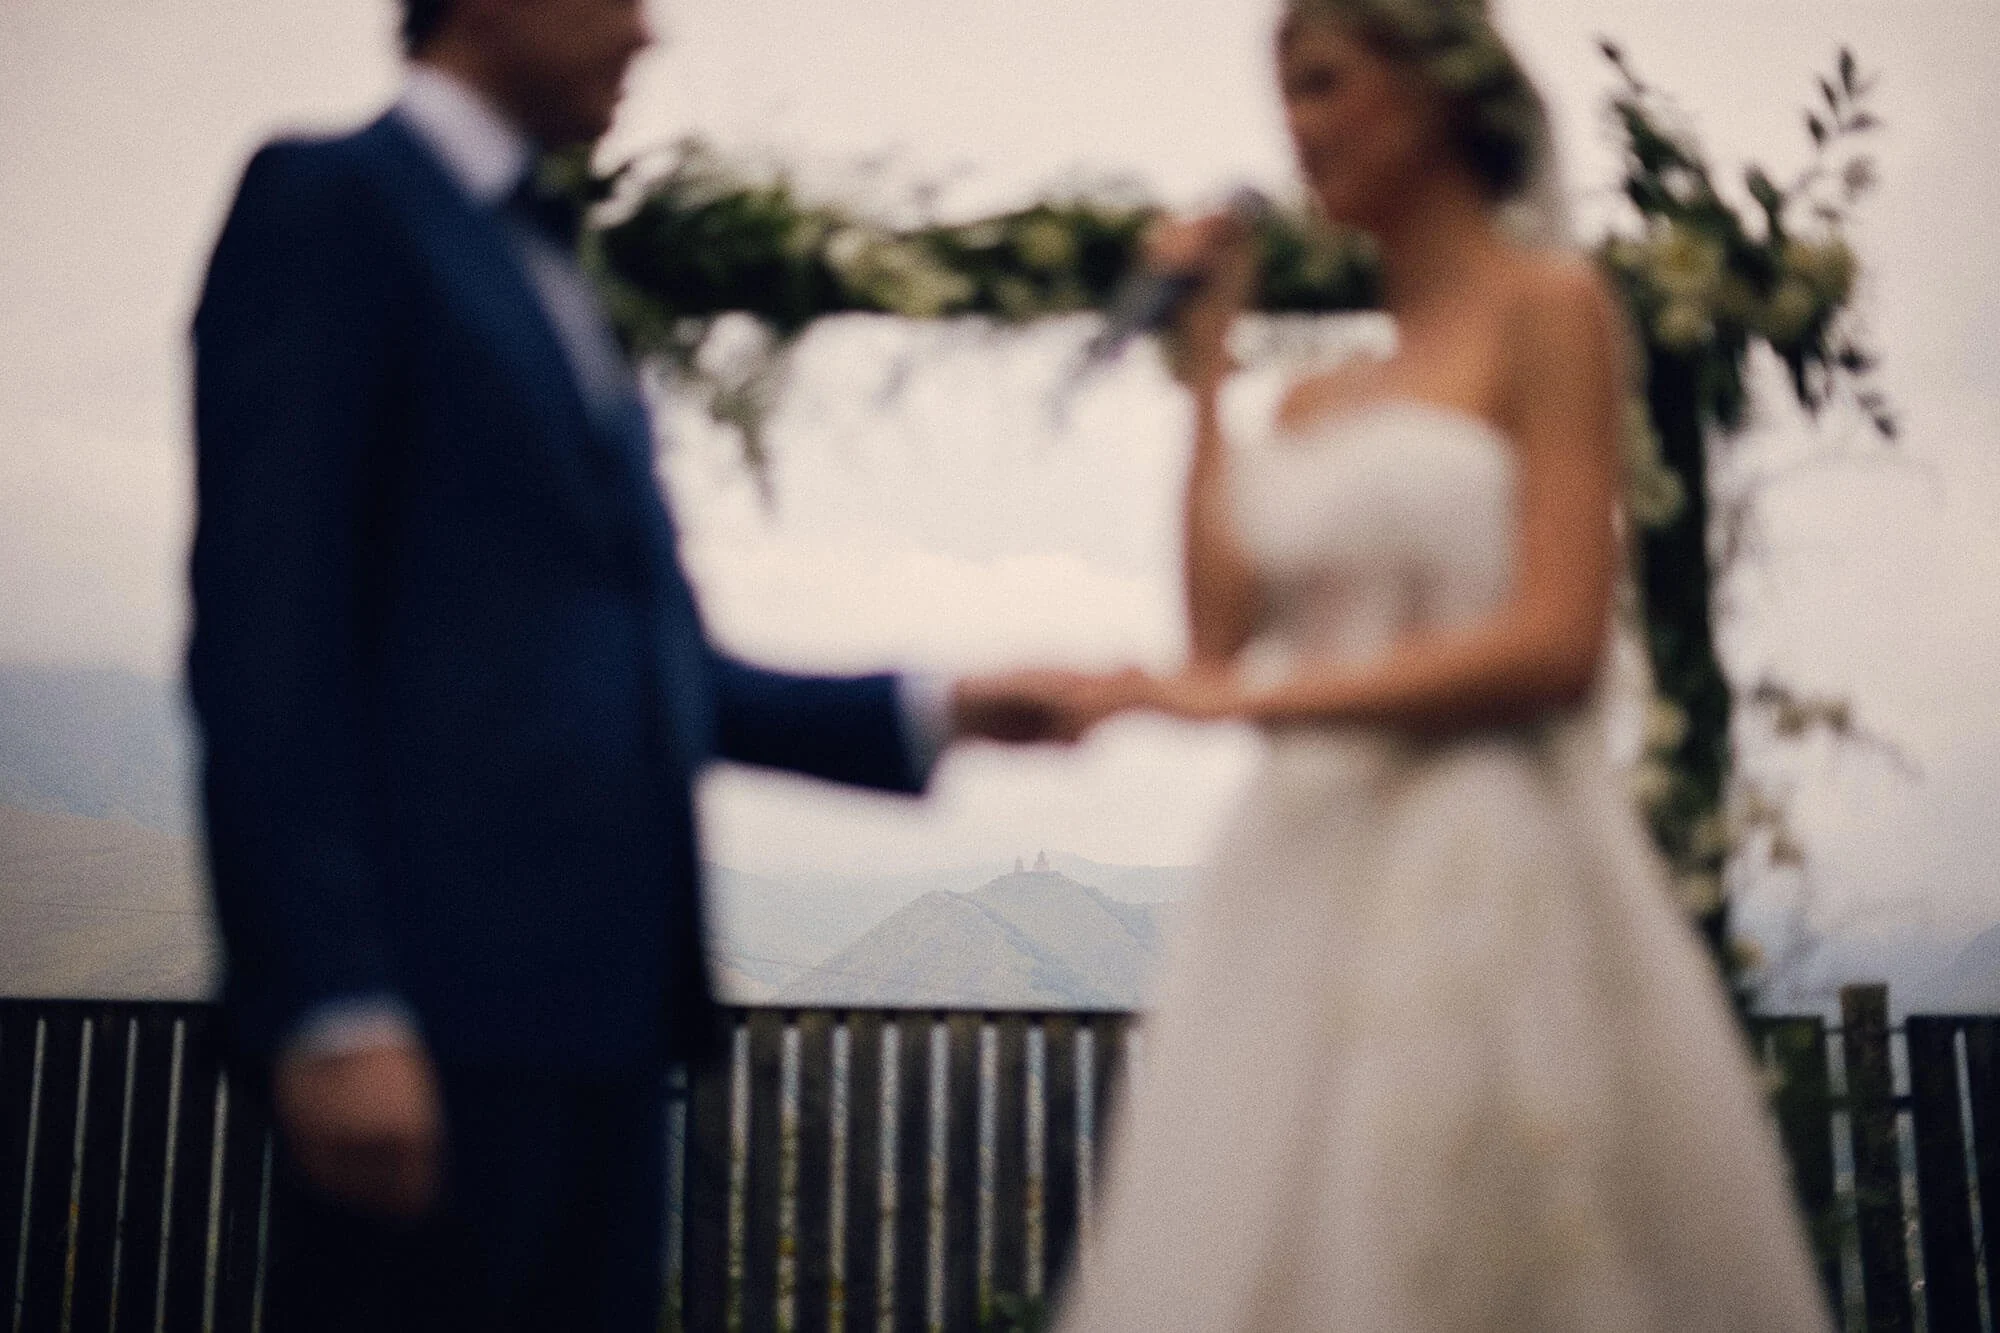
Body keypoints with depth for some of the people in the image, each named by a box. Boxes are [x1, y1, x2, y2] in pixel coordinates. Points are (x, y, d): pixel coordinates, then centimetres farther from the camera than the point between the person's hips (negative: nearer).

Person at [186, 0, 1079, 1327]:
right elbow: (265, 631, -12)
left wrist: (934, 711, 14)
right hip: (439, 1005, -8)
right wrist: (333, 1006, -19)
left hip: (597, 998, 8)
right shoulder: (329, 202, -1)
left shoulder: (552, 283, 22)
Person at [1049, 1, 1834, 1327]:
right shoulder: (1311, 400, 17)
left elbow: (1556, 642, -12)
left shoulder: (1548, 305, -1)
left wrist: (1259, 700, -12)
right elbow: (1222, 630, 3)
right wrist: (1207, 359, 10)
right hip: (1309, 882, 6)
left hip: (1487, 887, -6)